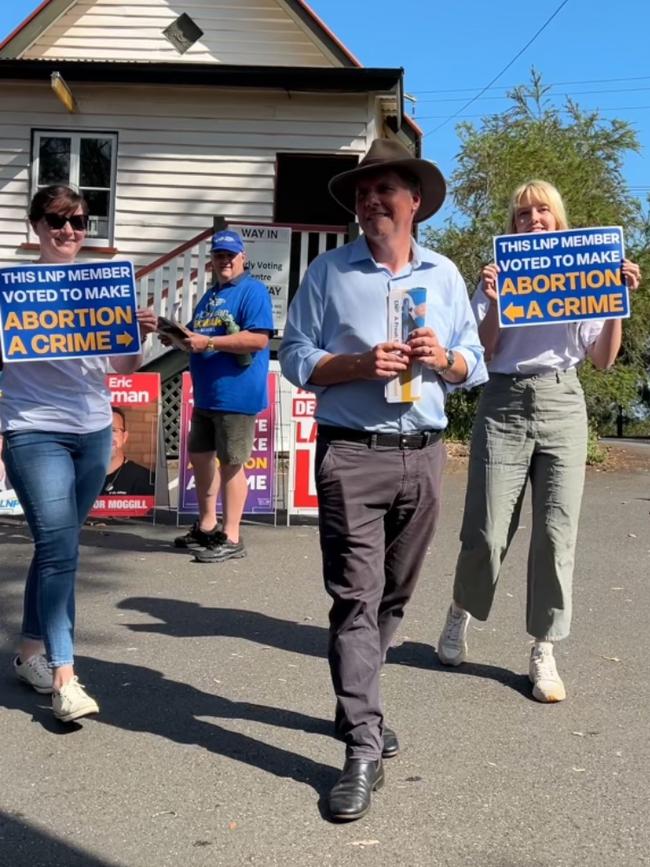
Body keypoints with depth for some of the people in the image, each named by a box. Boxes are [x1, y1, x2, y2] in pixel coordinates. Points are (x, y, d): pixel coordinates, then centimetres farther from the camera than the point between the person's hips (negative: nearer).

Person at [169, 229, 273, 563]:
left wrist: (208, 342, -22)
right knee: (199, 456, 15)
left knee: (231, 463, -4)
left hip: (236, 394, -9)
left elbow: (259, 338, -21)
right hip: (206, 394, 9)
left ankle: (231, 538, 4)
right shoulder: (210, 296, 19)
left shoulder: (253, 291, -8)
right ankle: (206, 527, 29)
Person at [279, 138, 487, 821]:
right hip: (352, 454, -4)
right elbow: (295, 358, -1)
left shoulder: (444, 275, 13)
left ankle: (356, 705, 32)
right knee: (355, 596, -8)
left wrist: (445, 359, -9)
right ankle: (363, 746, -3)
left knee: (392, 596, 13)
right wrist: (359, 364, -16)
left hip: (424, 455, 4)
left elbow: (475, 365, 13)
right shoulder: (328, 271, 4)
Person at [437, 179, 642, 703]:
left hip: (562, 405, 2)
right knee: (487, 532, -2)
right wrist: (494, 304, -12)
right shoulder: (498, 276, 7)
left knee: (557, 533, -1)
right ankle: (461, 614, 26)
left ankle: (544, 652, 10)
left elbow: (603, 359, 9)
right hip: (505, 404, -1)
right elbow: (483, 354, 2)